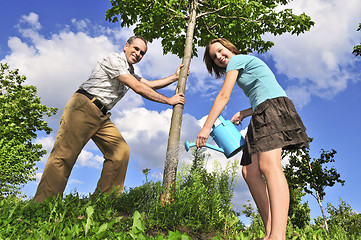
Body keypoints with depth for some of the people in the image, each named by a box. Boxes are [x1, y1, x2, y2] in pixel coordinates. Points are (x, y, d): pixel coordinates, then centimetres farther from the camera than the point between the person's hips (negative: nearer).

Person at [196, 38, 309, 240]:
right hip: (264, 113, 9)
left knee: (268, 166, -28)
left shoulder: (237, 59, 6)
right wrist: (243, 114, 19)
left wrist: (206, 127, -5)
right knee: (250, 172, -5)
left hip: (274, 106, -9)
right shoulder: (247, 68, 33)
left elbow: (224, 96, -4)